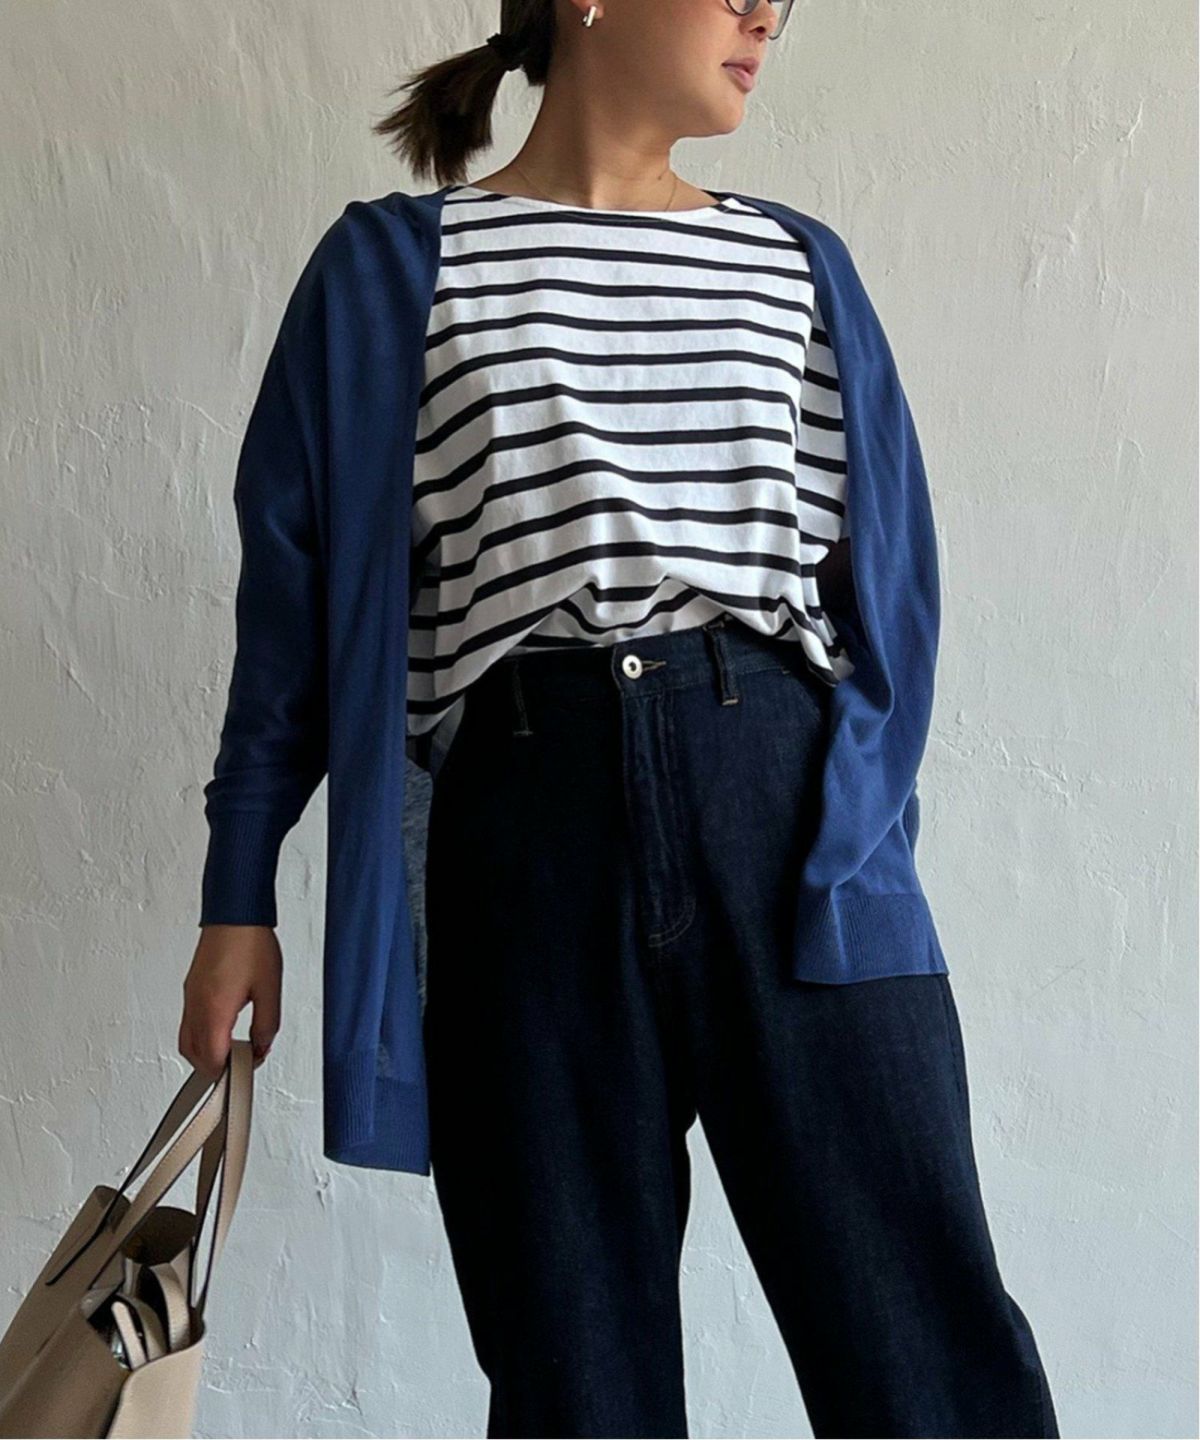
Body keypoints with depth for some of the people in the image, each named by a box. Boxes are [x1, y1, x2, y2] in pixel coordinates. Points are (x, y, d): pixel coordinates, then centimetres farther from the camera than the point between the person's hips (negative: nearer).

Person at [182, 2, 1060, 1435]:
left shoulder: (797, 266, 15)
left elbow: (879, 558, 14)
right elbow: (308, 581, 6)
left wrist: (872, 818, 4)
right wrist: (239, 896, 3)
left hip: (783, 796, 2)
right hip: (531, 820, -1)